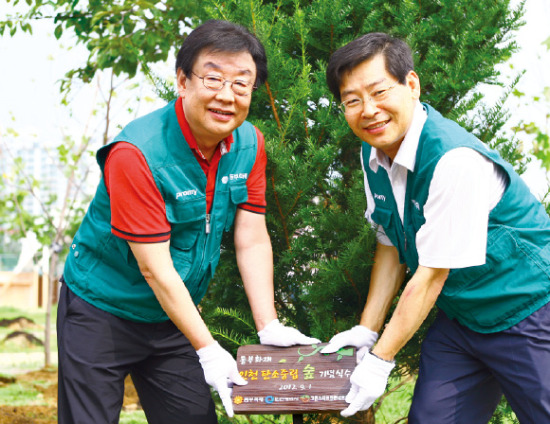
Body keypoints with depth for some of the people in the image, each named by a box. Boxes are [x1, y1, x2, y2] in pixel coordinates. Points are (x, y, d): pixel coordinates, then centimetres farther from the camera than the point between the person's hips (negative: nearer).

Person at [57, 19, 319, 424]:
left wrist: (270, 328, -8)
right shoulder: (136, 153, -26)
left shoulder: (249, 145, -6)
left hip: (175, 316, 6)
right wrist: (207, 350, -22)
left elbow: (252, 242, -2)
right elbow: (155, 269, -25)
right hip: (102, 311, -5)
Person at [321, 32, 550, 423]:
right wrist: (367, 331, 7)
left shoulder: (455, 159, -28)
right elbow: (391, 247, 9)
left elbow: (433, 273, -24)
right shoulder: (374, 156, -2)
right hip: (460, 316, 7)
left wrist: (380, 360, -17)